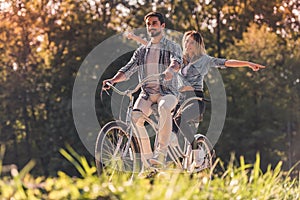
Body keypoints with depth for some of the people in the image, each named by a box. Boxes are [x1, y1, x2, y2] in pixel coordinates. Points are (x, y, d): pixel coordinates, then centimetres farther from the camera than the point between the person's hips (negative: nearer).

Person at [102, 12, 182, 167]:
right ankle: (147, 156, -15)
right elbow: (128, 70, 10)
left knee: (164, 108, -39)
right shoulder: (141, 51, 17)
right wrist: (113, 80, -10)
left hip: (167, 92, -4)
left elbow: (176, 61, -17)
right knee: (135, 116, -25)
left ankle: (162, 152, -35)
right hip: (147, 92, 4)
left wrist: (169, 70, -41)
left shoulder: (172, 47, 5)